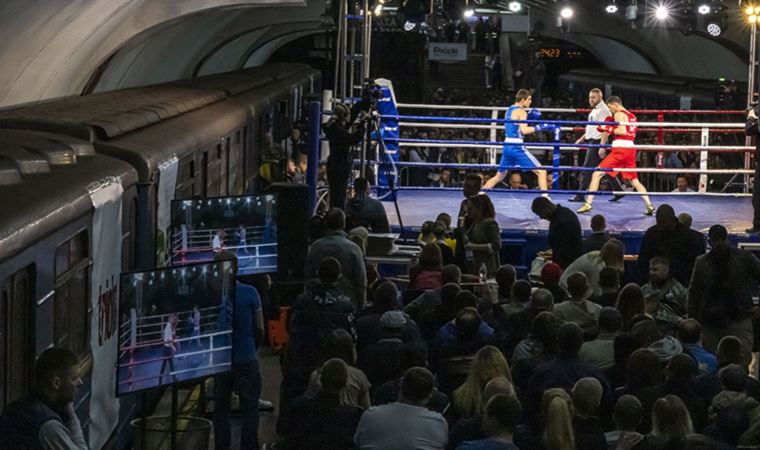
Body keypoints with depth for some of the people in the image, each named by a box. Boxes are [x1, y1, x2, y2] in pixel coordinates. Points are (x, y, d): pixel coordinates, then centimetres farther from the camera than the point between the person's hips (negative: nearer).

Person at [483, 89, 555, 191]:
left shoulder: (509, 110, 17)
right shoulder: (522, 112, -9)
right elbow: (524, 130, -21)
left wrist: (529, 117, 17)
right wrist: (541, 127, -18)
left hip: (507, 147, 8)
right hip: (517, 147, -8)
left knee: (499, 177, 20)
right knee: (542, 172, -4)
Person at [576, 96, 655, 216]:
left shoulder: (619, 114, -4)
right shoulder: (632, 116, 20)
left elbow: (623, 131, -17)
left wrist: (608, 129, -8)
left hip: (620, 149, -7)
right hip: (631, 149, 7)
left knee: (597, 174, -3)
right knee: (634, 180, 16)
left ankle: (588, 204, -8)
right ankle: (649, 206, 6)